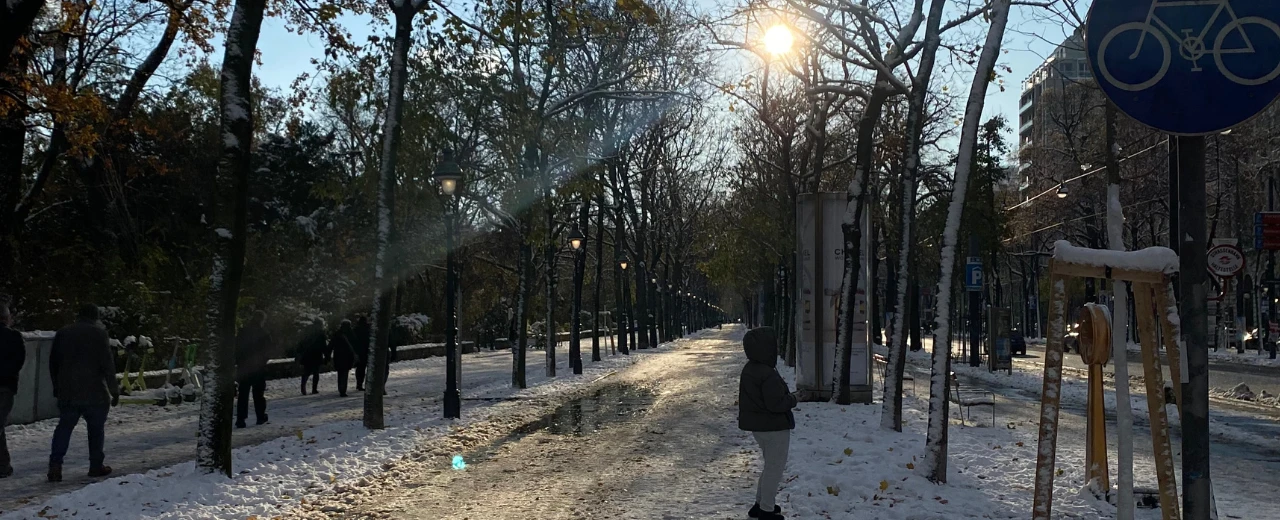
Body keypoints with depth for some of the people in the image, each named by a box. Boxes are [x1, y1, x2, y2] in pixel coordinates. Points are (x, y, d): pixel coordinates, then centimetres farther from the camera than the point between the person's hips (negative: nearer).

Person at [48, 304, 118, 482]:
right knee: (96, 428, 8)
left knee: (64, 427, 10)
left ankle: (55, 464, -4)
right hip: (94, 393, -4)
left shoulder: (63, 334, 9)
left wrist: (57, 388, 24)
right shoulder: (99, 333, -7)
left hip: (67, 392, 4)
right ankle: (96, 466, 11)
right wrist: (114, 390, -6)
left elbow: (53, 364, 15)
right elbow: (108, 365, -10)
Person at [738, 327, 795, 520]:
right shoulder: (768, 374, -27)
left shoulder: (749, 369, 4)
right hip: (775, 427, -9)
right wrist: (792, 400, -7)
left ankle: (760, 504, 30)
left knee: (771, 465, 23)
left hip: (757, 425, 10)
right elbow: (776, 404, -26)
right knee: (775, 467, 4)